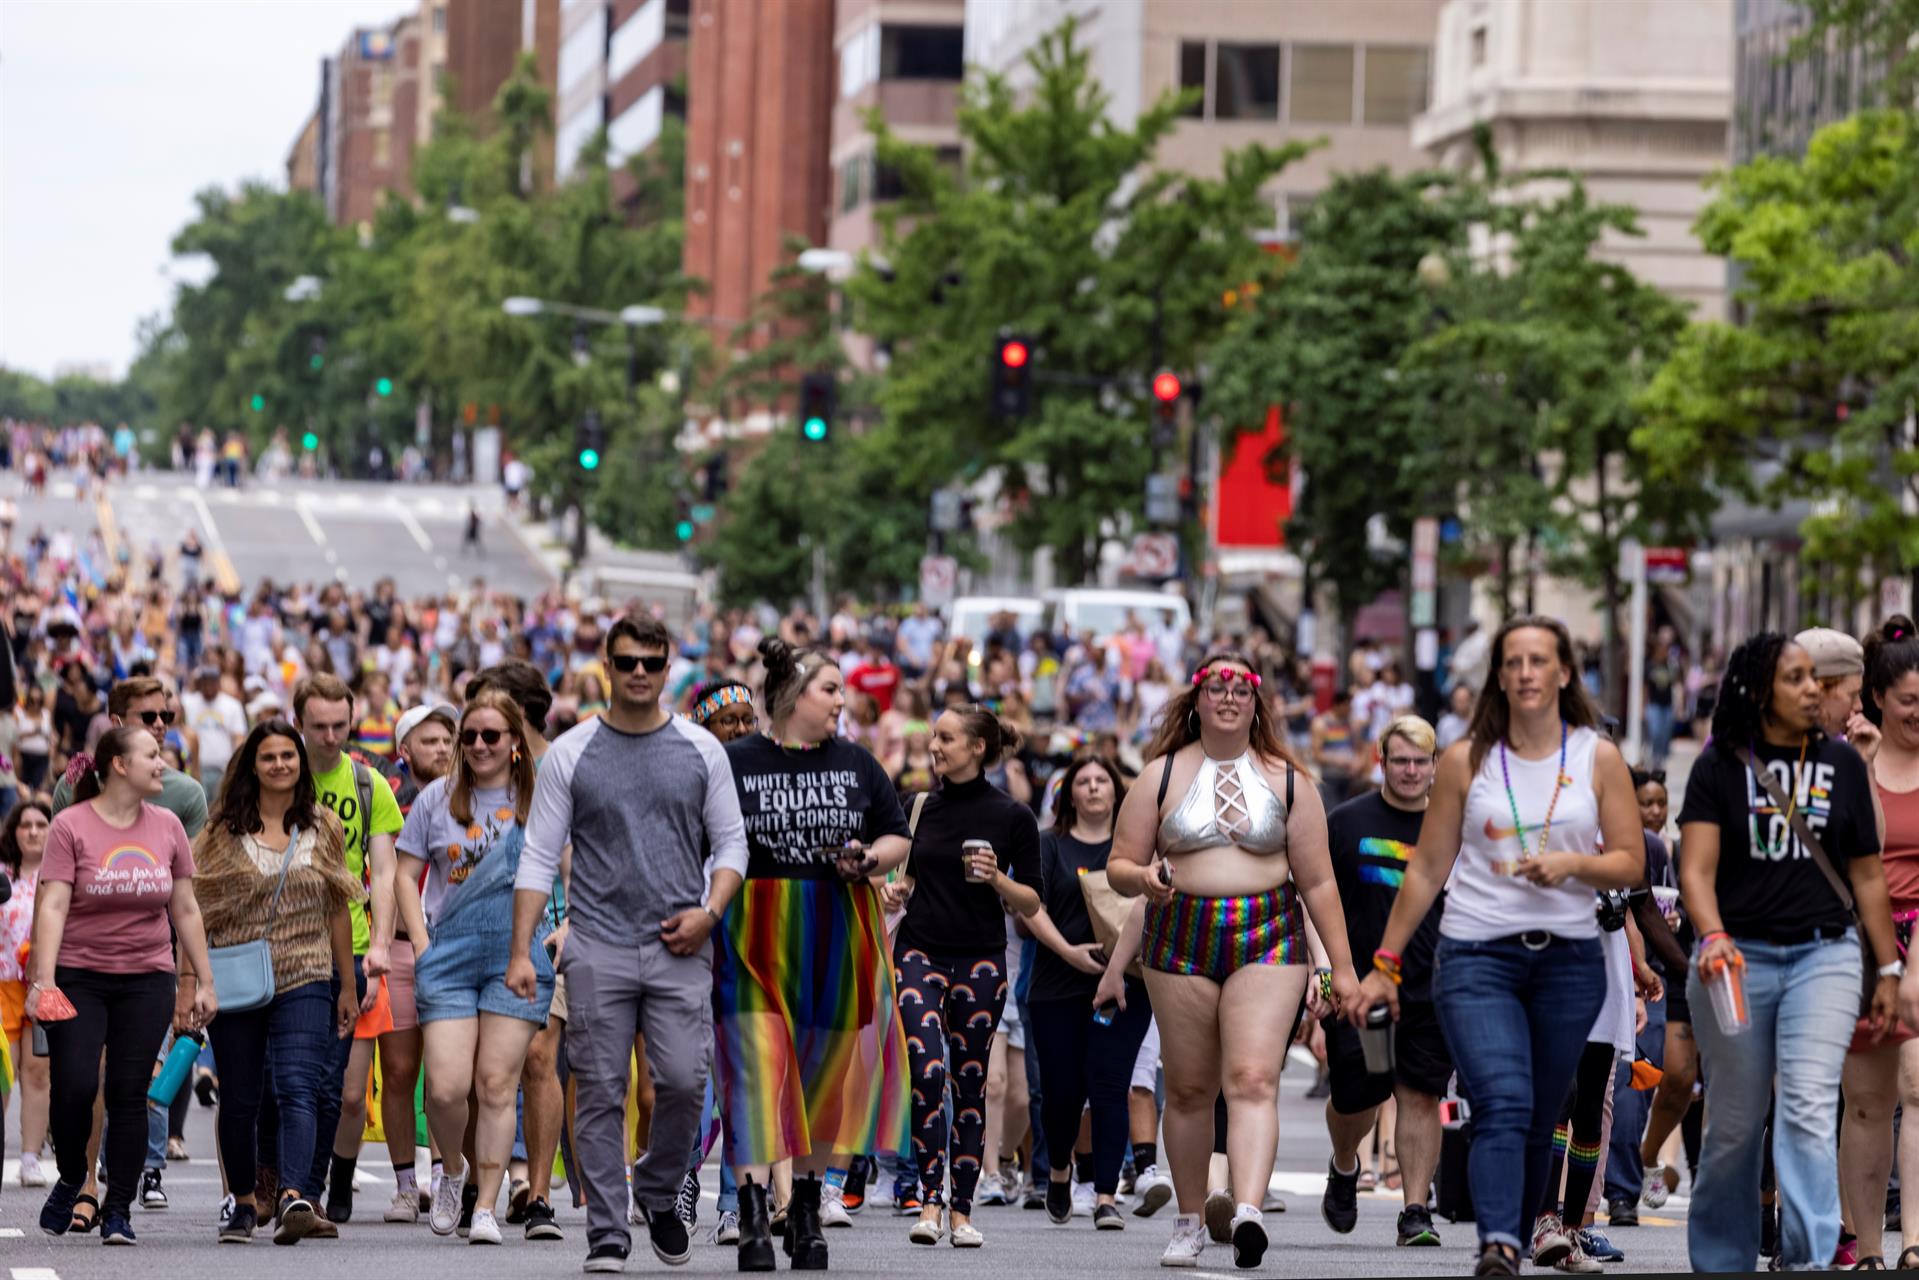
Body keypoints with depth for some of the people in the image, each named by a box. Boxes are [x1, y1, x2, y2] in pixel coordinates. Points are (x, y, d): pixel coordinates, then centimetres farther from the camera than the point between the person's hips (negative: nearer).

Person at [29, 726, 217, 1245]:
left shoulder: (167, 827, 8)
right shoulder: (71, 826, -5)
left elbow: (186, 910, 13)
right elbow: (52, 905, -10)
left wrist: (204, 982, 11)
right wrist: (43, 980, -19)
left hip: (146, 978, 3)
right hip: (78, 977, -3)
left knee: (129, 1093, -1)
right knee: (74, 1084, -12)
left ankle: (118, 1211, 5)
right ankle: (71, 1181, 14)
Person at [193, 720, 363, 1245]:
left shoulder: (322, 827, 8)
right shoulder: (226, 830, 5)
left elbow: (337, 910, 13)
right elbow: (198, 907, 4)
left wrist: (347, 984, 12)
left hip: (304, 982, -1)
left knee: (296, 1086, -18)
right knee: (239, 1098, 8)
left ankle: (294, 1195, -33)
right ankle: (243, 1202, 23)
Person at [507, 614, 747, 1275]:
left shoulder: (700, 750, 8)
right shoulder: (570, 753, 4)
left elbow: (731, 843, 11)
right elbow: (539, 858, 3)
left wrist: (710, 911, -7)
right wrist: (521, 952, -4)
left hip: (679, 948, 1)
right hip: (598, 948, -1)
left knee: (684, 1083, -7)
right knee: (600, 1094, -1)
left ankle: (658, 1193, 19)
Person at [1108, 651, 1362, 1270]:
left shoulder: (1286, 781, 10)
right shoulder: (1162, 775, 9)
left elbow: (1317, 881, 11)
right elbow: (1118, 865, 10)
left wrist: (1342, 967, 6)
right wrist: (1143, 878, -15)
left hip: (1267, 940, -1)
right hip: (1180, 940, 1)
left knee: (1253, 1079, -18)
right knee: (1188, 1088, 5)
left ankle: (1247, 1212, -33)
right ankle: (1189, 1224, 16)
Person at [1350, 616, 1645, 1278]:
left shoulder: (1599, 759, 6)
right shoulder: (1466, 761, 5)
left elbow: (1631, 864, 6)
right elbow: (1427, 869, 9)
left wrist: (1573, 863, -15)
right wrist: (1384, 966, 8)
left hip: (1569, 958, 2)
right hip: (1476, 956, -2)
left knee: (1539, 1120, 6)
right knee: (1503, 1104, -20)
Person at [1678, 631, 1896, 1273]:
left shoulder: (1842, 763, 7)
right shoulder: (1720, 766, 0)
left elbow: (1867, 874, 12)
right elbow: (1697, 866, -8)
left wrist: (1888, 969, 10)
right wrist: (1713, 936, -27)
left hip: (1824, 955, 1)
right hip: (1739, 958, -1)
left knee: (1808, 1109, -16)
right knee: (1735, 1125, 6)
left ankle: (1809, 1262, -22)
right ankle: (1720, 1263, 21)